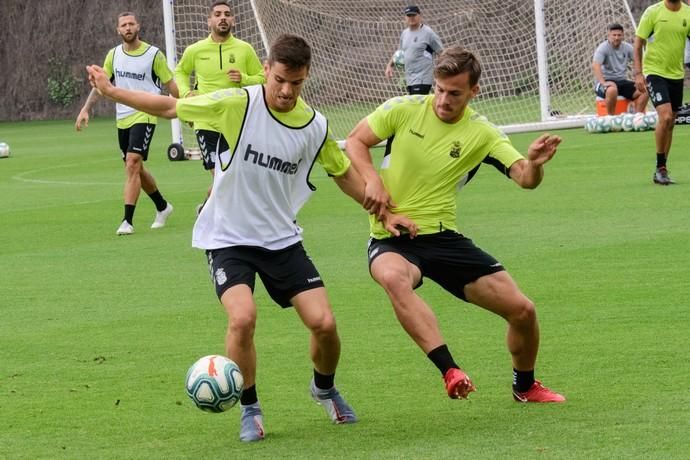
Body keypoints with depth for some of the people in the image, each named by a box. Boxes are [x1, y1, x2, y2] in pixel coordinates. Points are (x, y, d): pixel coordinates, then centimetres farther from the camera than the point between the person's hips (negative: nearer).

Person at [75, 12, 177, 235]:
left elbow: (170, 84, 0)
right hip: (122, 120, 6)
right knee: (136, 169, 14)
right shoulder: (113, 55, 6)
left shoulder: (153, 54, -6)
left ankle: (128, 221, -19)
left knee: (132, 165, -18)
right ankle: (162, 207, 35)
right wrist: (86, 109, 1)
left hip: (144, 117, -6)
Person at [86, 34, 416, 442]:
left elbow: (344, 173, 13)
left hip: (282, 239, 3)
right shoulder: (237, 104, -15)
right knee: (243, 318, -26)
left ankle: (325, 389, 28)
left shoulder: (315, 126, -4)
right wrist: (111, 91, -7)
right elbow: (169, 107, -5)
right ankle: (250, 409, -1)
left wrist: (385, 213, 10)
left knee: (324, 323, -6)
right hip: (229, 239, -3)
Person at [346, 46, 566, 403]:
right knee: (394, 278, -41)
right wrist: (372, 180, -13)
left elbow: (525, 178, -10)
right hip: (392, 239, -3)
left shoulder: (481, 134, 0)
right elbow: (355, 141, 5)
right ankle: (450, 371, -46)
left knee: (522, 310, -2)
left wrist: (534, 163, -34)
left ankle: (525, 386, 28)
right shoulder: (404, 110, -4)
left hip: (443, 237, 3)